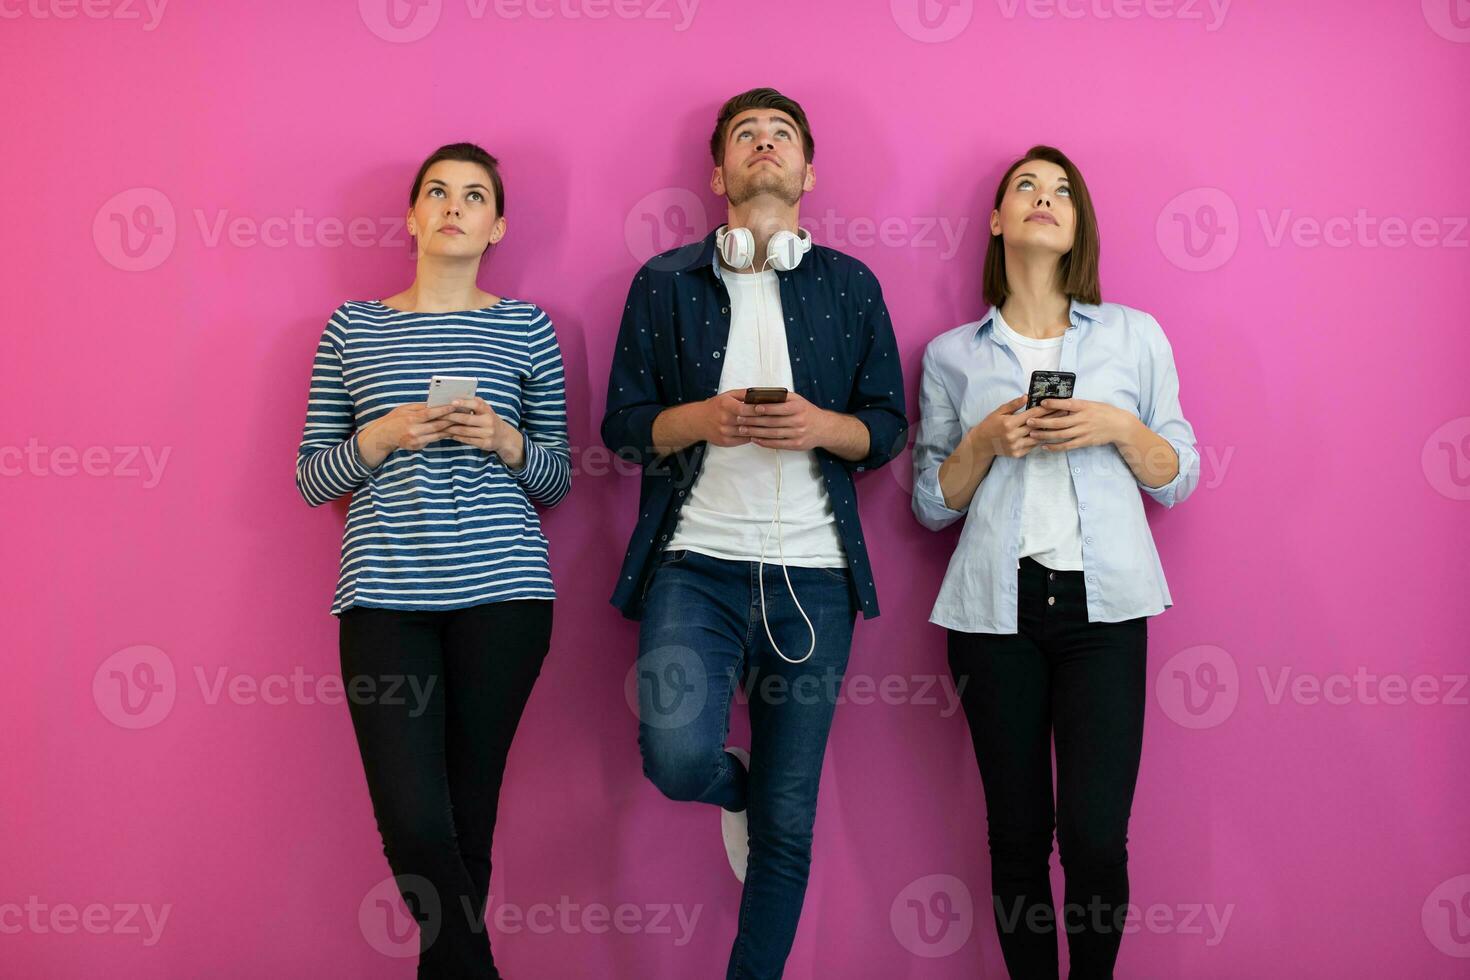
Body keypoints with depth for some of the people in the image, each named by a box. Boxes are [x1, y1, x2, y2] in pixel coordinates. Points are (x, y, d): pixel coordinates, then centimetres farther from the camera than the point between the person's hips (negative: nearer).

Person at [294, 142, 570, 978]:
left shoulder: (526, 328, 10)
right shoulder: (353, 327, 11)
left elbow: (559, 478, 12)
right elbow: (312, 479, 10)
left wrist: (507, 442, -7)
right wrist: (383, 434, -7)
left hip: (501, 591, 0)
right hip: (384, 594, 0)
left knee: (467, 819, 4)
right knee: (414, 825, -8)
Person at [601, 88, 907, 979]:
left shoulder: (852, 286, 11)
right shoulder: (664, 283, 9)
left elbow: (888, 428, 10)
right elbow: (624, 426, 6)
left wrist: (822, 426, -11)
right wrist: (704, 417, -13)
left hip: (811, 575, 1)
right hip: (695, 560, -1)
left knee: (789, 823, 3)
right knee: (678, 756, -21)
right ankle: (734, 788, 17)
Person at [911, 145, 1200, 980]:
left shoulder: (1135, 336, 9)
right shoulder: (952, 355, 10)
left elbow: (1179, 479, 11)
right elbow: (932, 504, 10)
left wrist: (1121, 428, -7)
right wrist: (986, 442, -8)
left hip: (1103, 604, 0)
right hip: (996, 605, 1)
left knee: (1095, 837, -6)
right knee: (1018, 834, 4)